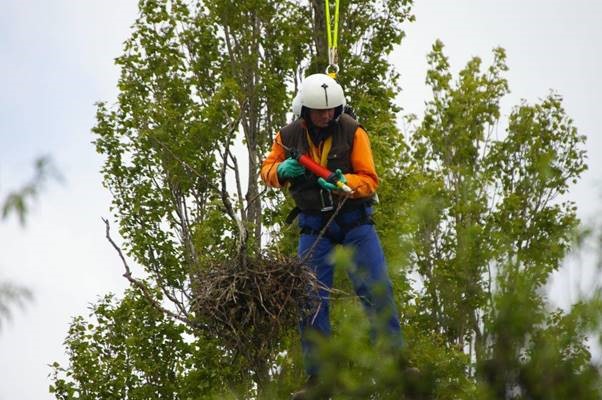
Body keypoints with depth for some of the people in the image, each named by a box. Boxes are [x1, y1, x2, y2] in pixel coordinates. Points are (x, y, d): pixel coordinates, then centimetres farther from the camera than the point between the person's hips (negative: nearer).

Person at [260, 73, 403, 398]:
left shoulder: (352, 132, -10)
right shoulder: (289, 136, -3)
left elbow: (370, 180, -10)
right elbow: (267, 169, 9)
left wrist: (344, 183, -31)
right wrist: (281, 171, -15)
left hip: (355, 221, -2)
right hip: (314, 227, 2)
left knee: (377, 289, -13)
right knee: (311, 299, -1)